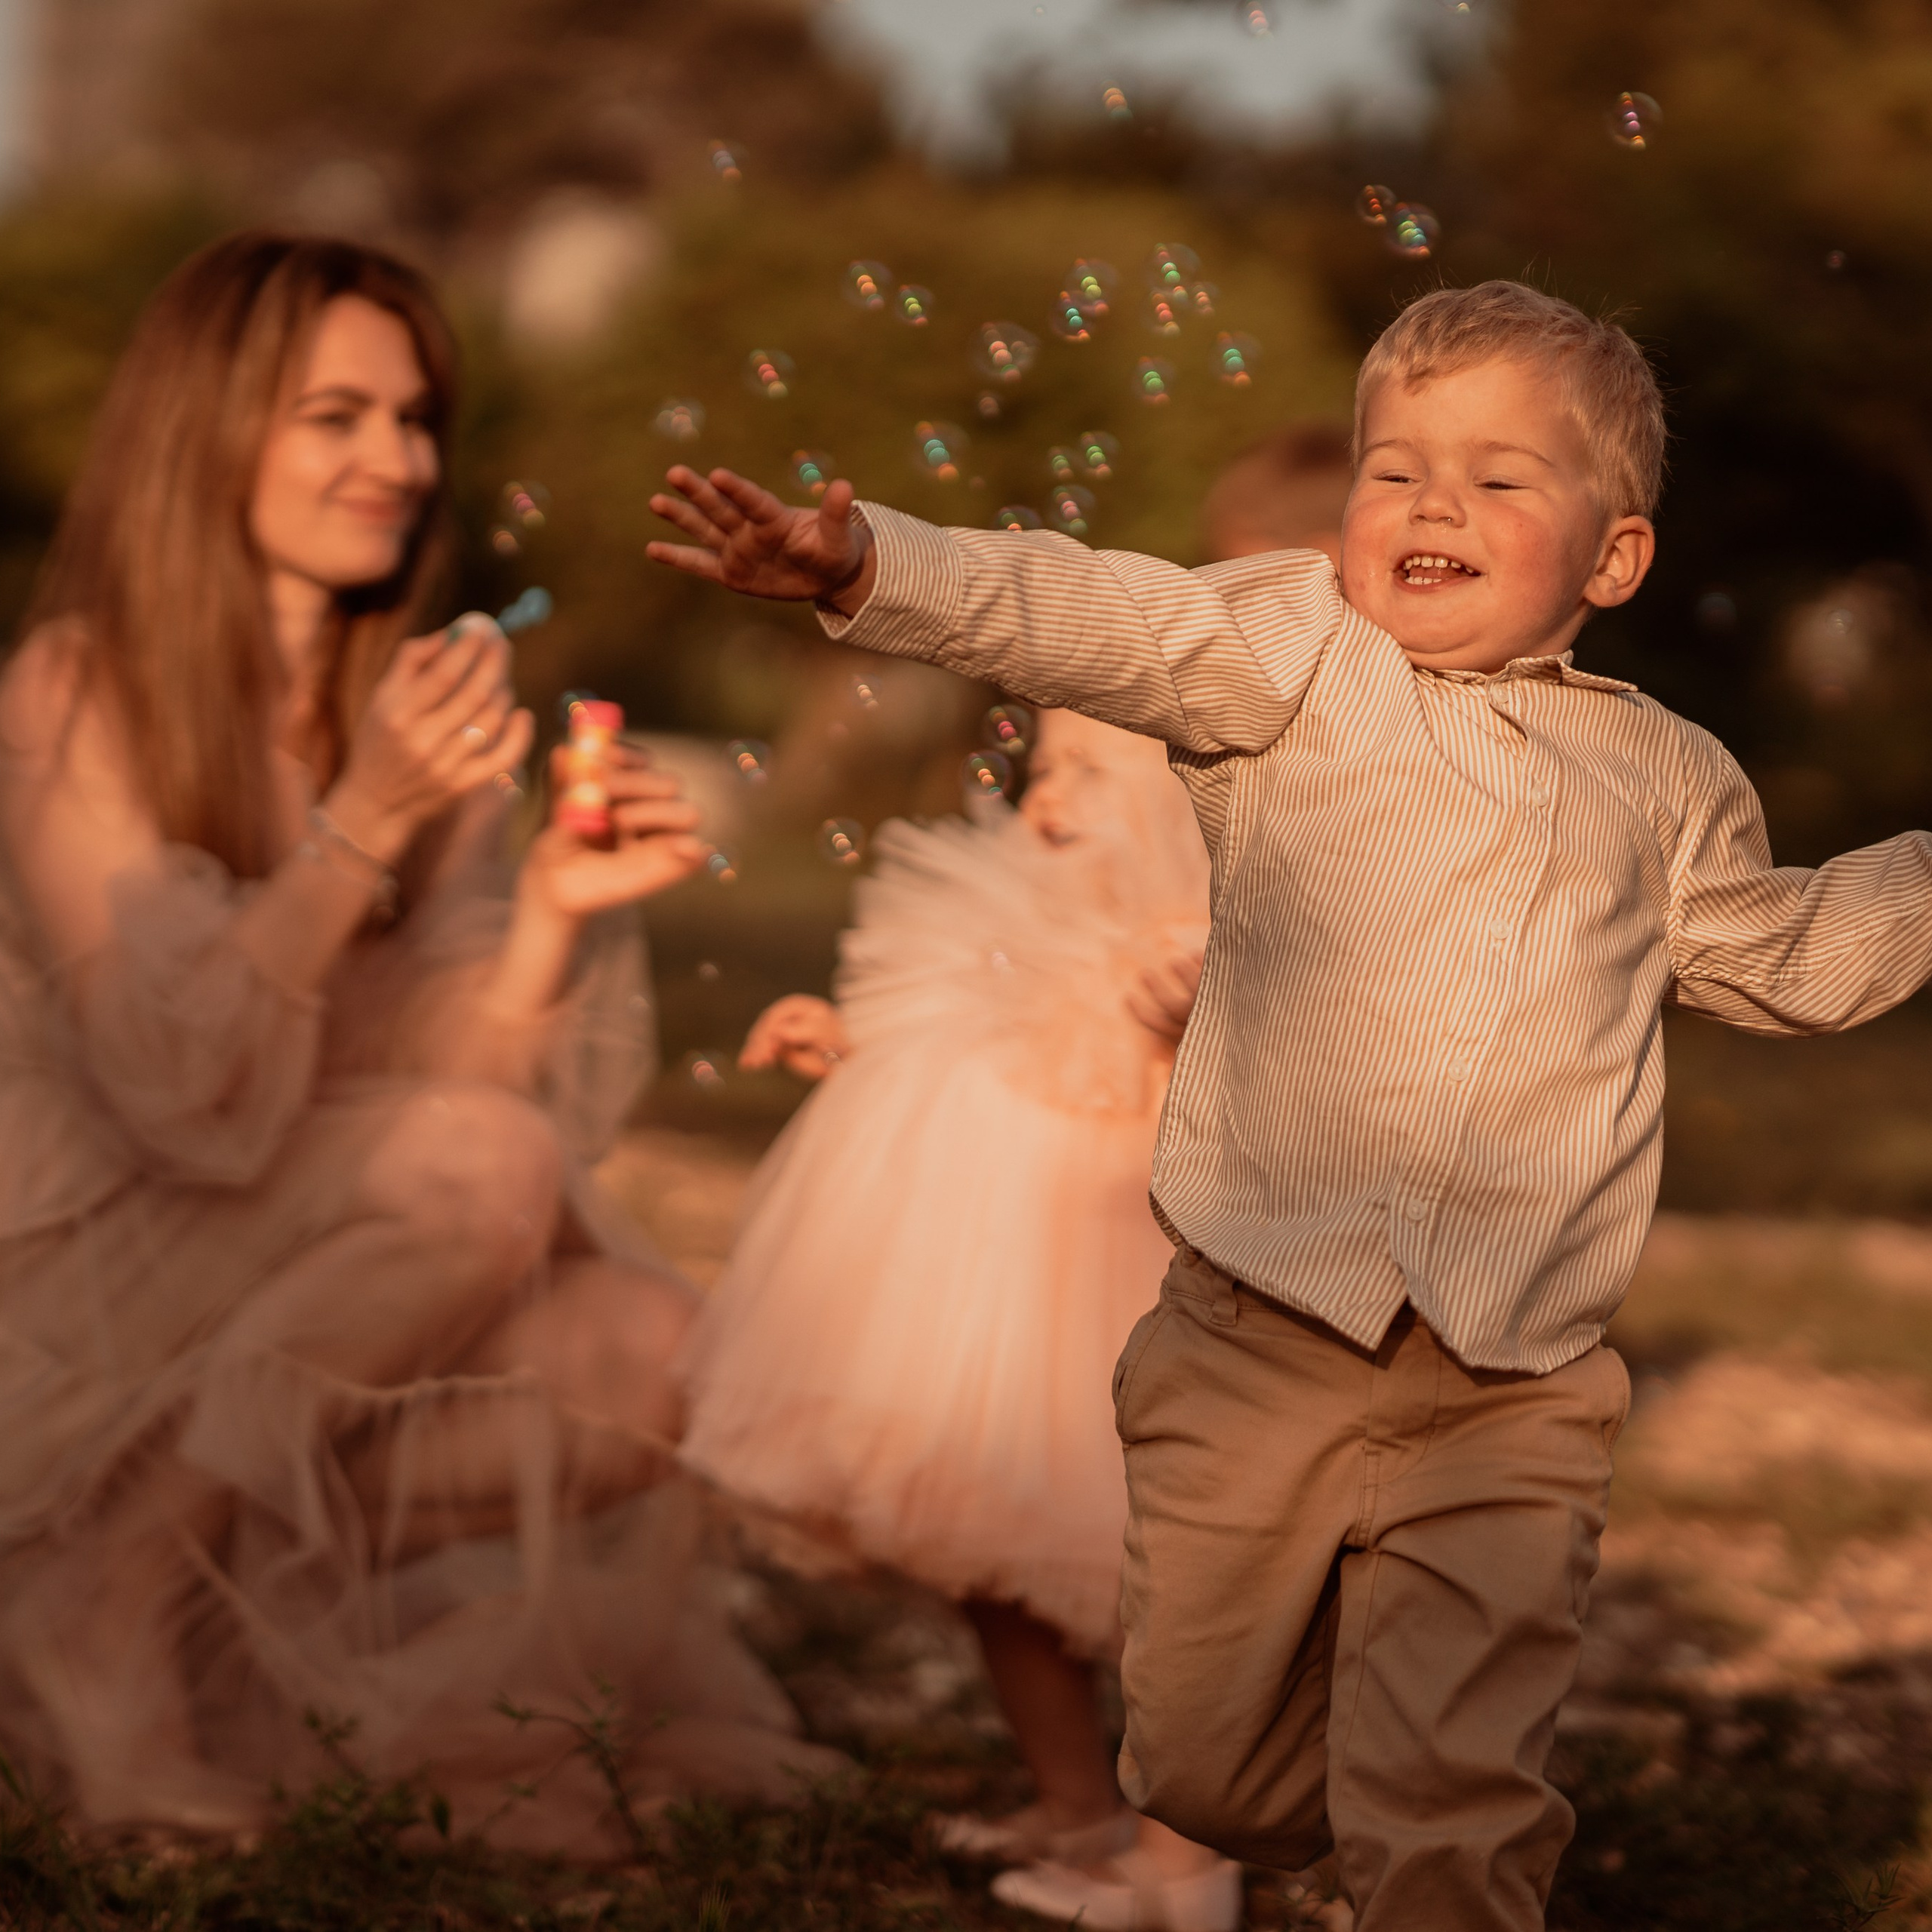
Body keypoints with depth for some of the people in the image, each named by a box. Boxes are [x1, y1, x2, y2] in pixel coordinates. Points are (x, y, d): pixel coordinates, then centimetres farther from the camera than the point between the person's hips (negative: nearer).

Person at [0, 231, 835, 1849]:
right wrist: (363, 824, -30)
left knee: (656, 1361, -20)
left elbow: (448, 1068, -2)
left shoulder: (411, 700, 6)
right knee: (480, 1166, -29)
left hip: (305, 1311, 6)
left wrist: (551, 913, -18)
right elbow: (186, 1100, -23)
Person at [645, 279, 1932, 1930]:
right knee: (1207, 1778, 10)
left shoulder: (1667, 777, 13)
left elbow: (1789, 955, 29)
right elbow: (1091, 619, -10)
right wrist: (867, 565, -24)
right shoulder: (1305, 657, 4)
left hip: (1510, 1391, 1)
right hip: (1263, 1338, 0)